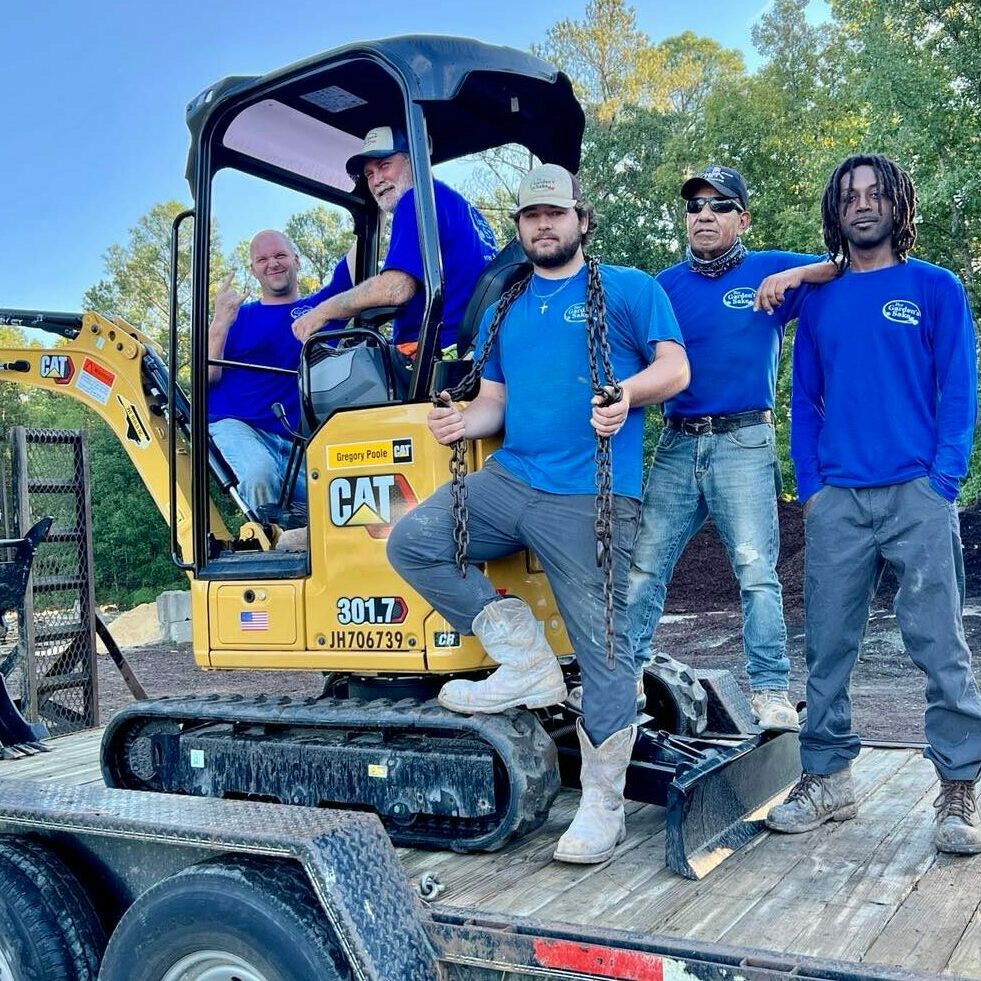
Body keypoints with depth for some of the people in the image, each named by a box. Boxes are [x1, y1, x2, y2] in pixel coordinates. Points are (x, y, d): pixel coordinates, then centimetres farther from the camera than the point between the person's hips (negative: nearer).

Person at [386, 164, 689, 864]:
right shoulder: (506, 311, 21)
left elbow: (675, 367, 1)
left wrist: (626, 393, -19)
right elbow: (495, 399, 19)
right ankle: (525, 661, -1)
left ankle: (603, 804, 10)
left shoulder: (629, 289, 7)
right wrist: (464, 423, -3)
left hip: (592, 498, -5)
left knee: (602, 648, -3)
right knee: (411, 543, -10)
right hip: (509, 480, 6)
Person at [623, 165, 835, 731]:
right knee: (644, 564, 3)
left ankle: (772, 691, 1)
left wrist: (796, 274, -15)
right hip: (678, 444, 3)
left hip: (744, 441, -3)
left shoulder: (771, 270, 6)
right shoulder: (667, 284, 13)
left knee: (757, 569, -6)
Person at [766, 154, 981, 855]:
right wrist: (810, 486, 4)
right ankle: (828, 779, 16)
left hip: (917, 493, -3)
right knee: (827, 646, 5)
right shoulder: (819, 301, 16)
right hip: (836, 499, 3)